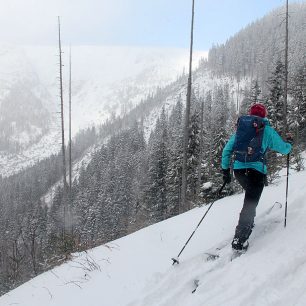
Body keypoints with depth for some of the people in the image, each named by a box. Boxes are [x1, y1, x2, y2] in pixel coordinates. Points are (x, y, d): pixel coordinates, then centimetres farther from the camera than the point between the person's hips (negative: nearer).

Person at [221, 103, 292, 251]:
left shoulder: (240, 128, 17)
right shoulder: (267, 130, 8)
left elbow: (227, 150, 15)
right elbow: (284, 149, 14)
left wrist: (225, 170, 20)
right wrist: (289, 143, 36)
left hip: (238, 169, 4)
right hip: (256, 170, -4)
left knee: (250, 196, 29)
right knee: (250, 204, -5)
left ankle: (248, 223, 28)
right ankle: (239, 240, -14)